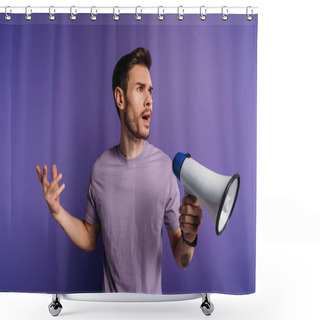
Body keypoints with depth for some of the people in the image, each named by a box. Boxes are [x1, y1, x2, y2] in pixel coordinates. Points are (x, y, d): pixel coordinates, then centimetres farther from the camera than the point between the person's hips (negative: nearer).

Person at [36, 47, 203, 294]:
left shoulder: (165, 166, -18)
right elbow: (89, 240, 2)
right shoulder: (100, 168, -10)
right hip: (111, 292, 2)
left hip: (152, 295, -2)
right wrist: (58, 213, -12)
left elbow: (182, 261, -12)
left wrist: (189, 237, -32)